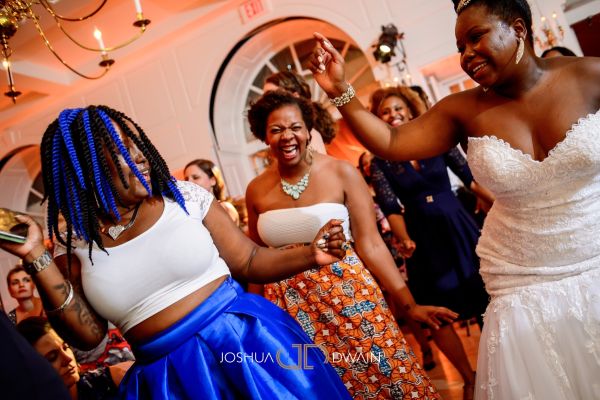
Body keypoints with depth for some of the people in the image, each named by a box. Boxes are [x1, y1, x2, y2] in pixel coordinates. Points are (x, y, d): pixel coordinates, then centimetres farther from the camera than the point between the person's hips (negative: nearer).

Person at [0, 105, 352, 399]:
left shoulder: (184, 196, -1)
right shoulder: (76, 242, 2)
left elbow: (249, 261, 3)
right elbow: (88, 335, -2)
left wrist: (310, 254, -11)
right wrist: (36, 258, -7)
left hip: (245, 342, 0)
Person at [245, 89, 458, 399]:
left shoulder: (341, 173, -9)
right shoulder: (256, 190, 1)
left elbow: (370, 244, -8)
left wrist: (409, 304, -10)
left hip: (348, 296, -2)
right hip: (289, 307, 3)